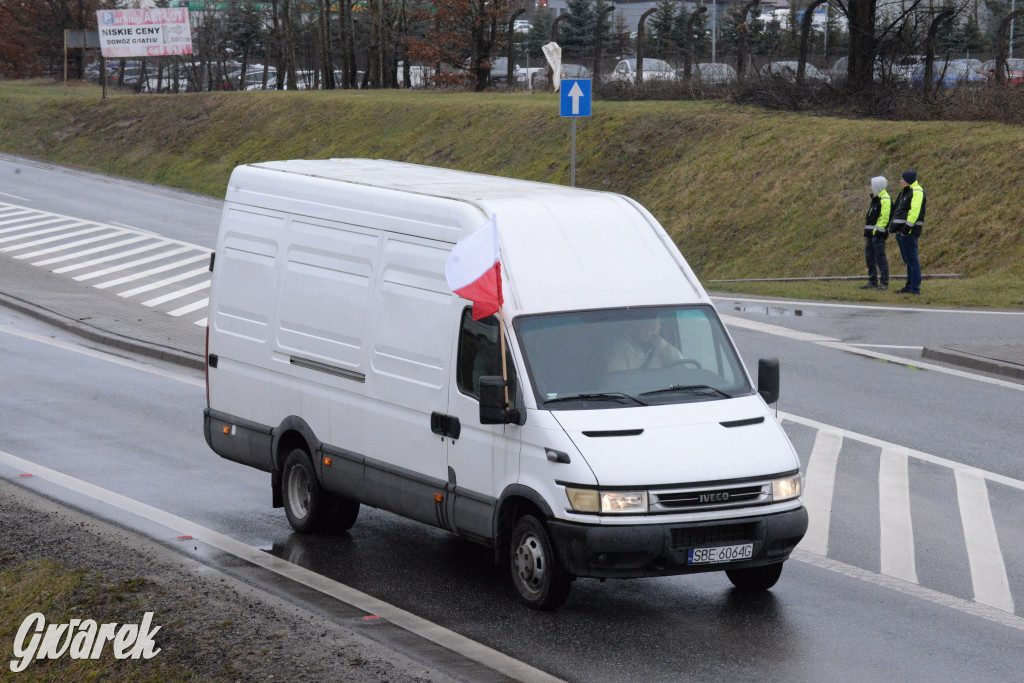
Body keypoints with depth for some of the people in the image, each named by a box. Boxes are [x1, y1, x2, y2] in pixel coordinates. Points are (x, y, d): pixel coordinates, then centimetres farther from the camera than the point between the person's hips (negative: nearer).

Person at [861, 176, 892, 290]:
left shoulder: (885, 200, -14)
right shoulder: (876, 198, 18)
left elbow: (885, 217, -19)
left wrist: (878, 230, -22)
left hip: (878, 233, -10)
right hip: (871, 233, 10)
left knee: (880, 257, -8)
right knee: (869, 257, 13)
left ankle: (884, 283, -5)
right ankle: (872, 282, 20)